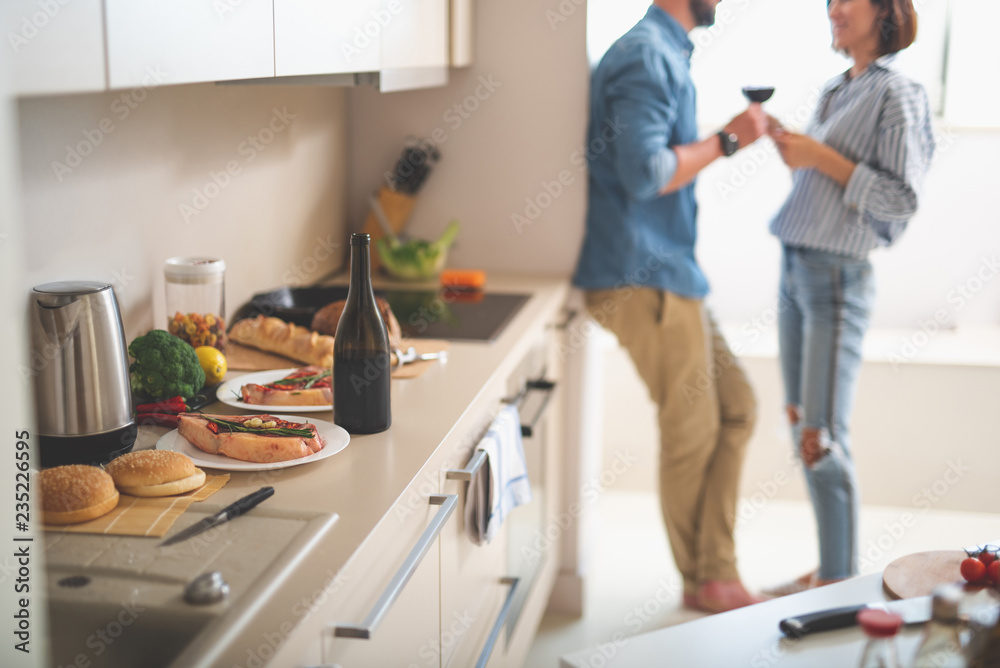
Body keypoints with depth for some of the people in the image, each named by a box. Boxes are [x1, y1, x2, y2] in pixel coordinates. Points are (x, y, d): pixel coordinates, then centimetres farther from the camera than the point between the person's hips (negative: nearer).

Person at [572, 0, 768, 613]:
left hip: (667, 270, 10)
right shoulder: (647, 56, -14)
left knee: (737, 408, 11)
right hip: (644, 278, -10)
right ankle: (704, 582, 19)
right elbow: (643, 173, -24)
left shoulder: (666, 54, 19)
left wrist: (729, 137, 14)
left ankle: (717, 577, 17)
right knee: (693, 434, 1)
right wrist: (727, 141, -14)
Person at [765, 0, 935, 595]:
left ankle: (842, 585, 6)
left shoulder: (896, 94, -8)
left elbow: (902, 200, -15)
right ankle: (827, 571, 24)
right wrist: (787, 144, 7)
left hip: (837, 277, -8)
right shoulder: (836, 92, 16)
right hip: (796, 271, 9)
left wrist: (822, 157, -17)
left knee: (823, 437, -7)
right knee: (801, 428, 12)